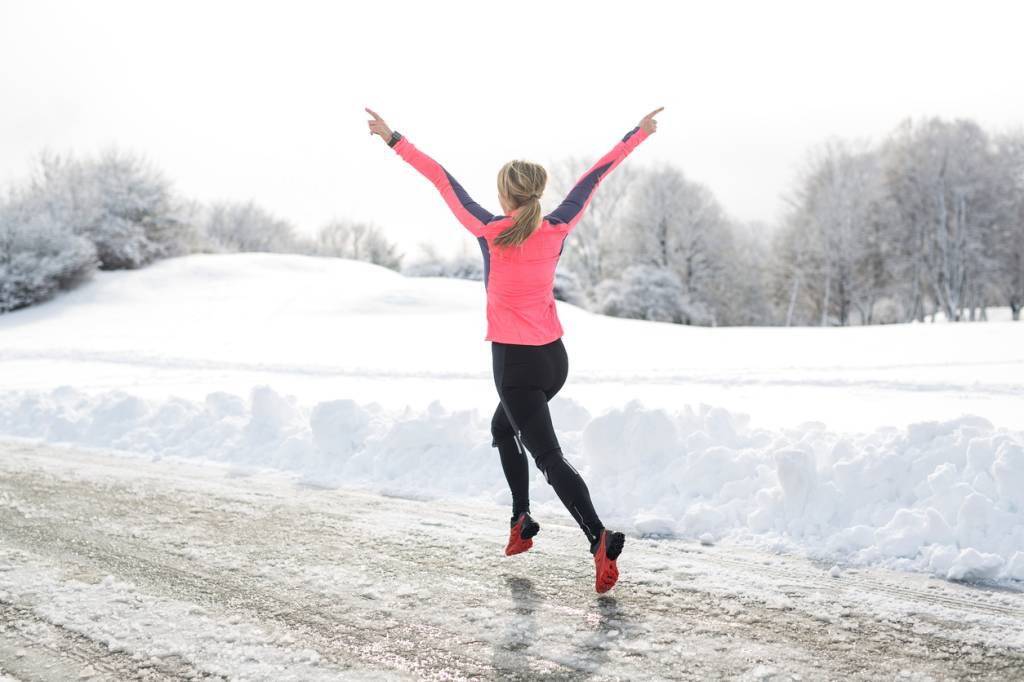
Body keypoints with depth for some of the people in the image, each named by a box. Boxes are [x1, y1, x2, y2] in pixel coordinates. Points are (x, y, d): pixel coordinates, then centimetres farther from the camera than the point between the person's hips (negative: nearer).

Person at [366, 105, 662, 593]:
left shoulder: (491, 233, -11)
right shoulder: (556, 231, -2)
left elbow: (441, 180, -5)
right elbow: (594, 177, 6)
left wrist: (393, 139, 1)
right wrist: (640, 132, 15)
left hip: (516, 364, -6)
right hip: (554, 358, 6)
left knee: (549, 456, -6)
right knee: (503, 427, 28)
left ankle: (600, 539, -22)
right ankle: (521, 521, 27)